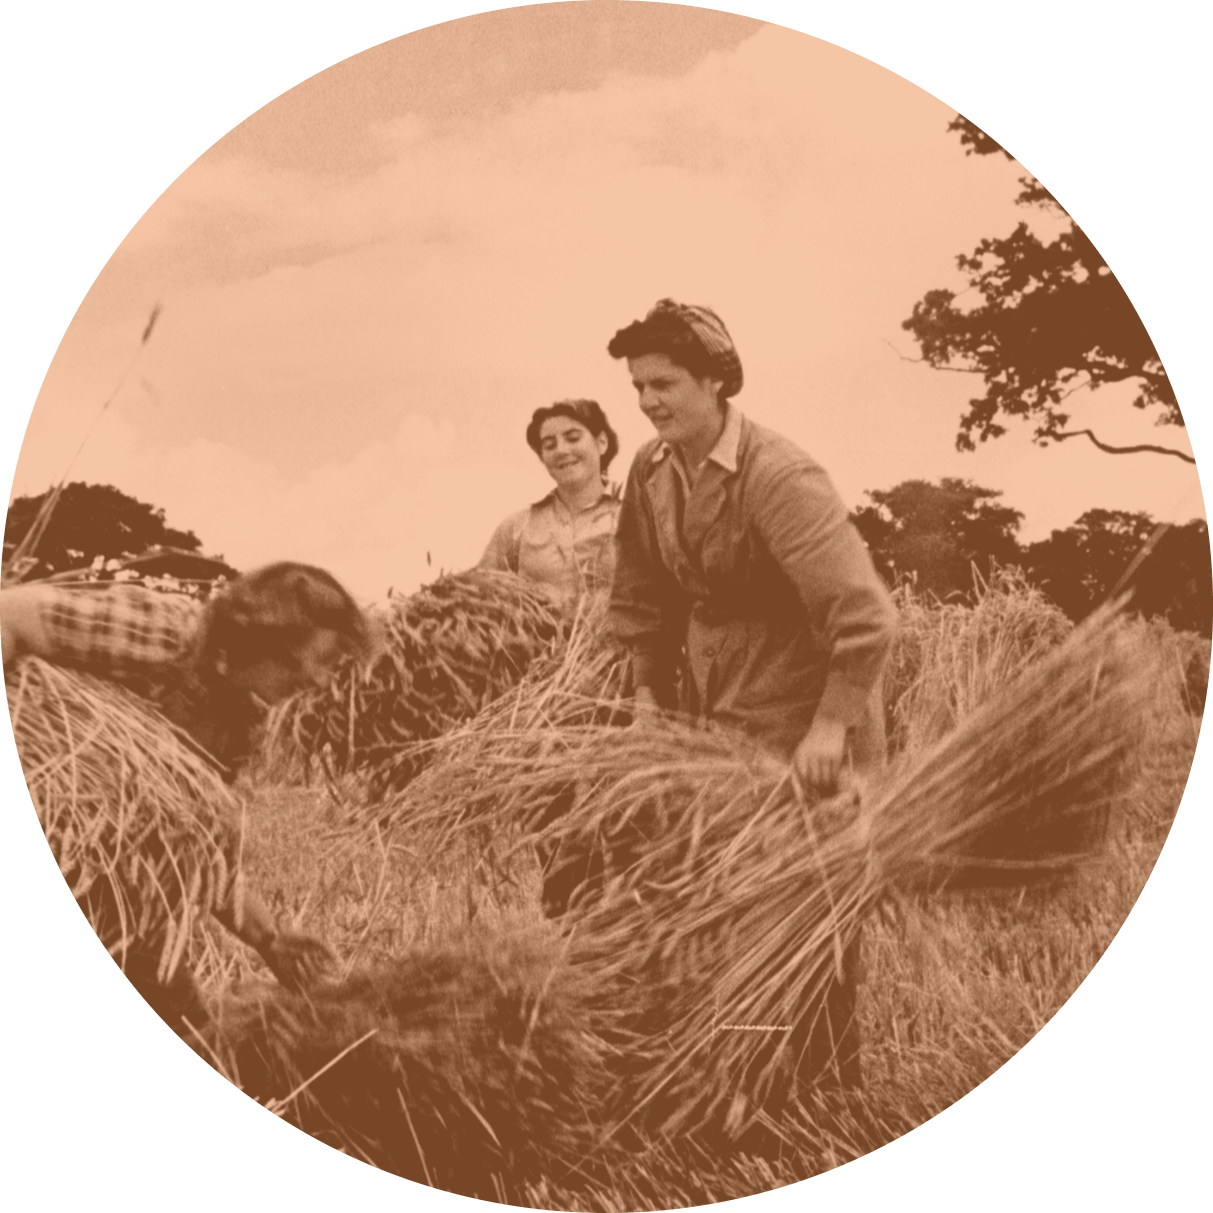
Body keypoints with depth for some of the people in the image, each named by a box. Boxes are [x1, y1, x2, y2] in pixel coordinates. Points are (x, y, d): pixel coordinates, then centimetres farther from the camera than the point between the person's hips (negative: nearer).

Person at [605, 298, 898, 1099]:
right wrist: (650, 691, 10)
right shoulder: (652, 470, 1)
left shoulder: (780, 477, -23)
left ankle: (828, 1086, 21)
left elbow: (866, 614, -27)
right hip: (714, 717, 7)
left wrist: (832, 723, -25)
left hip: (802, 718, -7)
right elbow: (644, 596, 14)